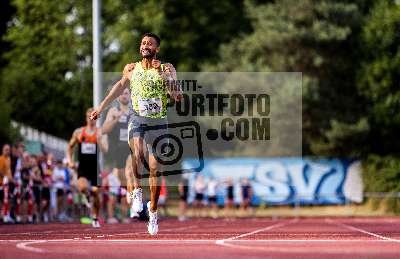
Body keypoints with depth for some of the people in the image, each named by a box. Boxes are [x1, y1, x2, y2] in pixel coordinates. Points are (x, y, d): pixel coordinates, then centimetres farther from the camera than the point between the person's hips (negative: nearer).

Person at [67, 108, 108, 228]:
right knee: (82, 187, -27)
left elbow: (105, 149, -9)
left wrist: (99, 139, -24)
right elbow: (70, 147, 17)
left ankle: (95, 218, 18)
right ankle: (87, 196, 9)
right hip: (83, 167, 0)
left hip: (95, 167, 0)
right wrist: (70, 160, 4)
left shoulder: (100, 132, 1)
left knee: (95, 192, 1)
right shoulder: (78, 132, 6)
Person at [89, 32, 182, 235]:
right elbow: (120, 86, 23)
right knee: (137, 153, -32)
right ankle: (137, 190, -10)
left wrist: (163, 74, -23)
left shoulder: (166, 69, -1)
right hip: (137, 119, 0)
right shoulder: (131, 69, 5)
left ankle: (153, 211, 22)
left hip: (158, 122, 0)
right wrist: (101, 108, 28)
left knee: (155, 169, 4)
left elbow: (176, 95, -11)